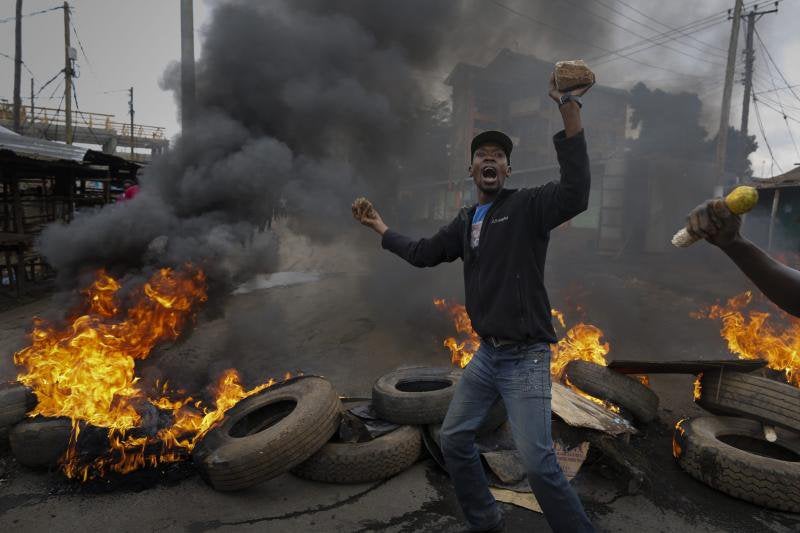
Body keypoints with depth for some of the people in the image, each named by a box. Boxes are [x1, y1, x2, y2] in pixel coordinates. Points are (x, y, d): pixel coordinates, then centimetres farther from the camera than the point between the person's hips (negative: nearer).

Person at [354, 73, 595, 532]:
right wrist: (381, 229, 32)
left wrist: (571, 113, -35)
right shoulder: (466, 222, 11)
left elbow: (575, 195, -28)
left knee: (538, 462, -11)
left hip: (525, 358, -7)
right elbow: (424, 254, 21)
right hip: (487, 354, 8)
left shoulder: (528, 206, -8)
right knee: (454, 440, 15)